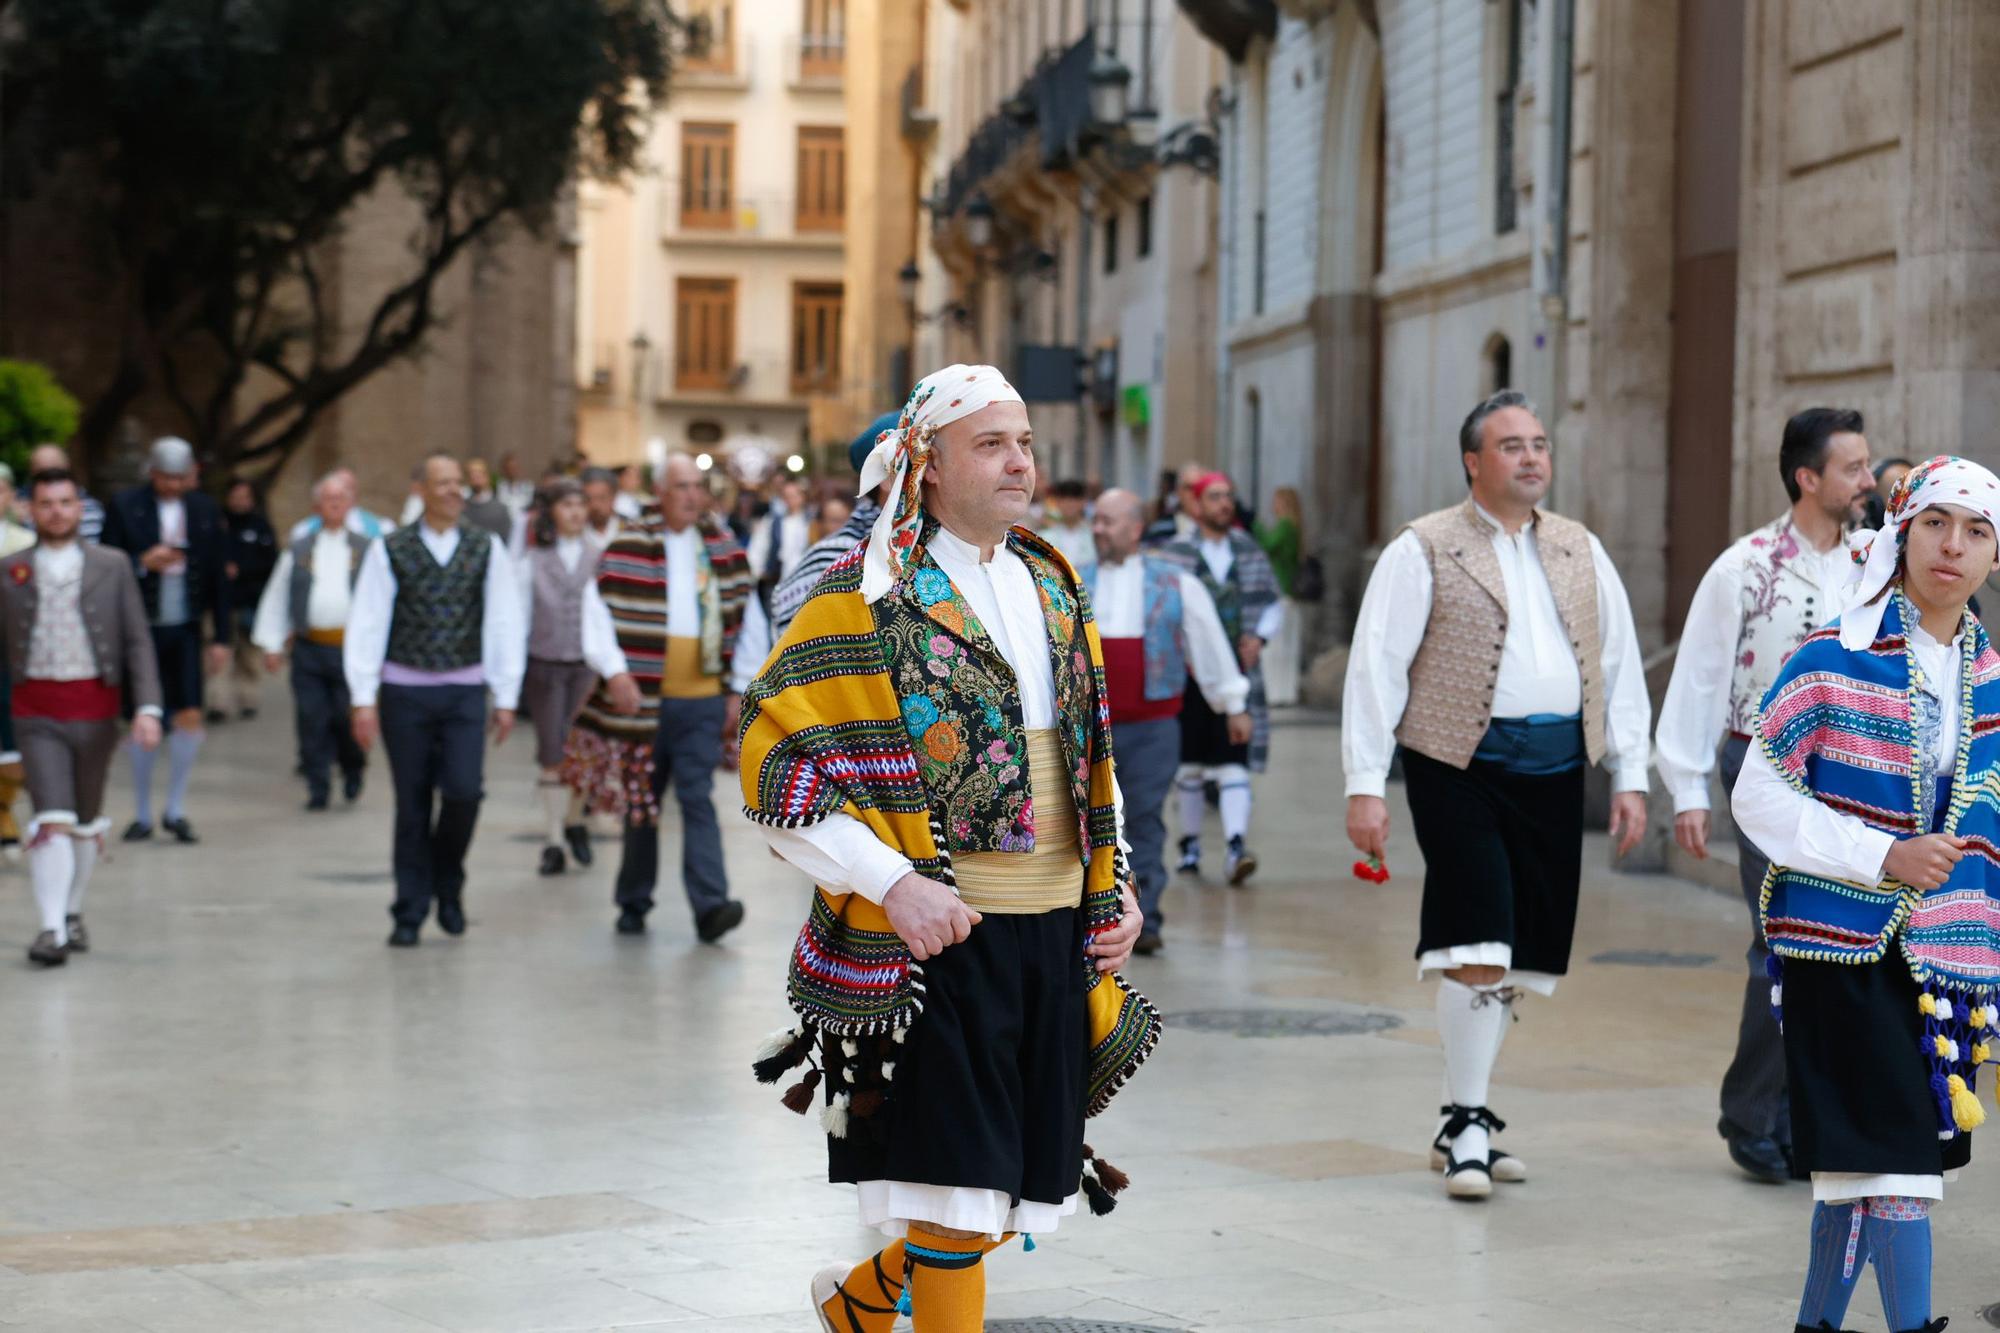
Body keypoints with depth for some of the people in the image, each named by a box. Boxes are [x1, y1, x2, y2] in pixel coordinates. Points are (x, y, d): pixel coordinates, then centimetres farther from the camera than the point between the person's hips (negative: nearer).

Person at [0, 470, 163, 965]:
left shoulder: (112, 566, 4)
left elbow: (138, 641, 1)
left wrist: (147, 706, -9)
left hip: (94, 706, 2)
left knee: (88, 821, 13)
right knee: (52, 819, -14)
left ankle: (72, 912, 30)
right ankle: (52, 927, -14)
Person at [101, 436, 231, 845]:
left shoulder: (206, 511, 6)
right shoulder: (124, 506, -1)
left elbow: (218, 577, 8)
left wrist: (222, 637, 5)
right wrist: (143, 564, -21)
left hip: (186, 631, 2)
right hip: (142, 628, -1)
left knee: (190, 719, -5)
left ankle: (176, 810, 11)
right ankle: (142, 814, 16)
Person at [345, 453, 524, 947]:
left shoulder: (487, 549, 4)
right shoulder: (390, 550, 0)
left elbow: (506, 624, 4)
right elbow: (366, 624, -1)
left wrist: (506, 698, 1)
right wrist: (363, 698, -7)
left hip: (464, 691, 1)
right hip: (404, 692, -1)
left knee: (463, 792, -12)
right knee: (413, 805, 4)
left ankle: (448, 885, 15)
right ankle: (410, 912, 14)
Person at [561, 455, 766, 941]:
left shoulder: (724, 550, 8)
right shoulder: (628, 549, -1)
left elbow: (750, 623, 11)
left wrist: (739, 689, 6)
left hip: (702, 702, 1)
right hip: (643, 699, -1)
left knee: (698, 799, -9)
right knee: (641, 802, 9)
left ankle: (711, 905, -16)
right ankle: (633, 903, 21)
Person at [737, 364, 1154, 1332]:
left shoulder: (1052, 588, 14)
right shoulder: (866, 599, -7)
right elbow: (774, 765, -11)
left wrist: (1114, 886, 11)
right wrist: (893, 882, -18)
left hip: (1056, 934, 6)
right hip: (940, 931, -6)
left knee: (1027, 1188, 11)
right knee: (959, 1201, -6)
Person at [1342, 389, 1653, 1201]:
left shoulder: (1582, 553, 15)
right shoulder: (1424, 551, -1)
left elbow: (1621, 667, 16)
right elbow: (1376, 668, -4)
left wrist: (1630, 777, 8)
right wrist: (1364, 785, -11)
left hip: (1554, 772, 5)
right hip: (1462, 767, -5)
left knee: (1515, 957, 8)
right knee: (1479, 949, -12)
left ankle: (1463, 1126, 19)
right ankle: (1466, 1127, 0)